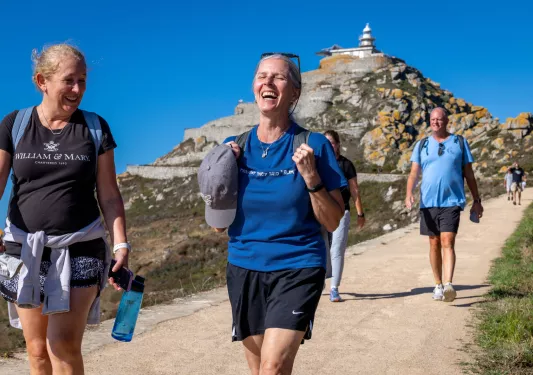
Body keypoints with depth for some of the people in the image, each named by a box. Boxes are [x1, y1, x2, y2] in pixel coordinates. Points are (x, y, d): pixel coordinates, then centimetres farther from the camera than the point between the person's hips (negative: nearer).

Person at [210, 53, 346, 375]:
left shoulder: (313, 144, -6)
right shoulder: (235, 146, 2)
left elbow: (332, 222, -4)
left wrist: (310, 176, -18)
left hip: (298, 268, -3)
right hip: (244, 269, 4)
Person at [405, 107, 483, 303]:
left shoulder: (459, 142, 7)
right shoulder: (422, 145, 11)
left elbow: (469, 174, 10)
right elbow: (414, 172, 4)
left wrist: (477, 200, 8)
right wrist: (409, 194, -13)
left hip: (452, 201, -2)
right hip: (428, 202, 3)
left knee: (447, 242, -15)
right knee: (434, 244, 8)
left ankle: (449, 285, -22)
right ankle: (438, 285, 18)